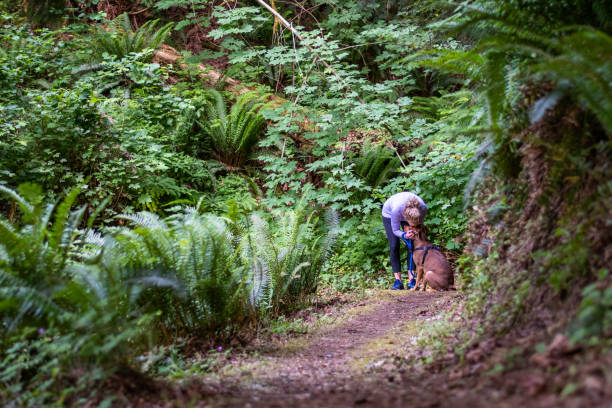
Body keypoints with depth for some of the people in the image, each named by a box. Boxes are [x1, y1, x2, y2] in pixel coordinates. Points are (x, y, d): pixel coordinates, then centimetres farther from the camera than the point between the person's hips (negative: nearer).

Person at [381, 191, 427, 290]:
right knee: (394, 246, -13)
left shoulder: (423, 208, -37)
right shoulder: (397, 209, -44)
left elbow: (419, 225, -13)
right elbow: (395, 230, -26)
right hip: (389, 213, -2)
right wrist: (405, 235, -45)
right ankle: (398, 280, -11)